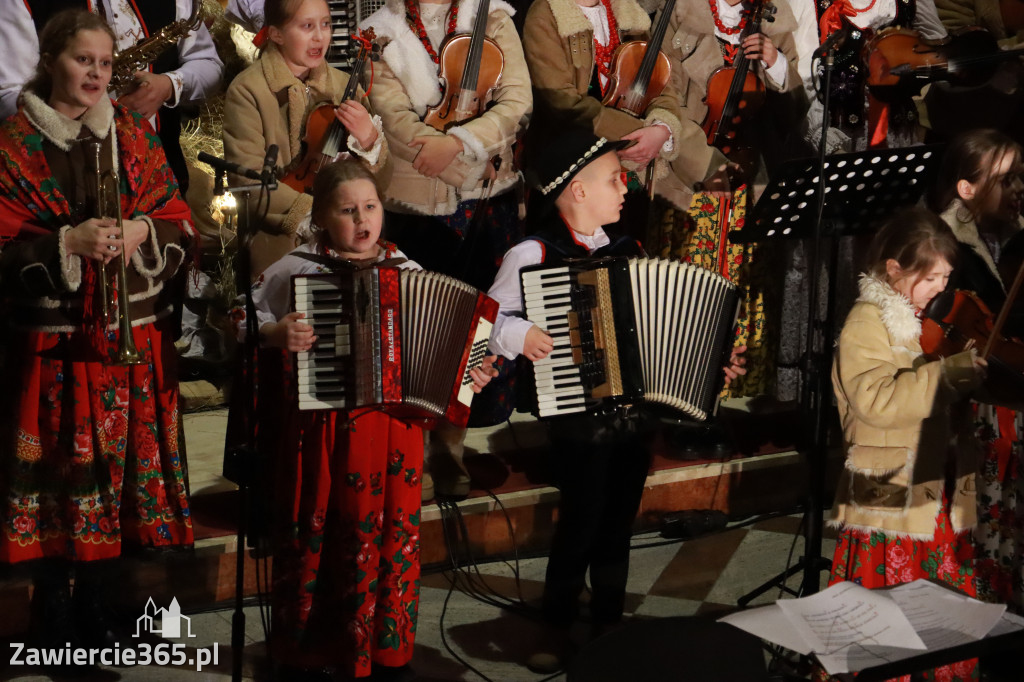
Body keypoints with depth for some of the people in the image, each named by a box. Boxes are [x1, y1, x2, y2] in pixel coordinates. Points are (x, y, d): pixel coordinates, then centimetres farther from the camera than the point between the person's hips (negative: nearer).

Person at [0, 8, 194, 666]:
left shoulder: (134, 132, 7)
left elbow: (182, 228, 7)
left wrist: (142, 233, -13)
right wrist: (69, 242, -20)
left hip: (132, 341, 3)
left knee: (117, 472, 8)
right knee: (57, 482, -1)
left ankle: (95, 613, 24)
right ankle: (54, 622, 14)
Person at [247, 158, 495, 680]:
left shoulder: (409, 271, 8)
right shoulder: (293, 269, -1)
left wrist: (469, 373, -1)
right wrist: (275, 333, -17)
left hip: (392, 433, 2)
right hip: (319, 429, -2)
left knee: (391, 538, 6)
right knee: (313, 539, 7)